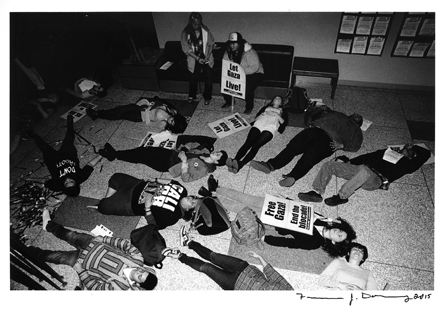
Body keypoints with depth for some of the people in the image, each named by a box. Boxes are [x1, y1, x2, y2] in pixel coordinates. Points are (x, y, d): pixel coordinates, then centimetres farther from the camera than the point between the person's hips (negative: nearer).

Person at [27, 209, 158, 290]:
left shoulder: (119, 287, -32)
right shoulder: (138, 258, -25)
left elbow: (95, 287, -22)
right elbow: (126, 243, -13)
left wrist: (80, 271, -19)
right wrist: (104, 239, -11)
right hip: (94, 244, 4)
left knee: (58, 257, 8)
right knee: (70, 235, 11)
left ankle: (32, 253, 41)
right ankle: (49, 224, 42)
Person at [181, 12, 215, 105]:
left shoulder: (205, 30, -9)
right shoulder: (185, 33, -13)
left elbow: (211, 43, -1)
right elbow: (186, 49, -12)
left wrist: (208, 56, -16)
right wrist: (197, 58, -21)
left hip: (206, 58, 1)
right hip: (194, 59, 0)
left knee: (209, 79, 2)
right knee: (193, 79, 12)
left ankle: (207, 97, 25)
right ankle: (191, 96, 37)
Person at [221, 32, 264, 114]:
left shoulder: (250, 52, -25)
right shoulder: (228, 52, -5)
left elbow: (255, 67, -30)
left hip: (253, 73, -5)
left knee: (248, 87, -33)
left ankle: (249, 106, -5)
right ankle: (228, 101, 9)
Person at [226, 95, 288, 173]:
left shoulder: (282, 111, 34)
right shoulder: (266, 108, 38)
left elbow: (284, 122, 15)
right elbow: (255, 118, 24)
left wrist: (277, 115, 4)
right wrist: (262, 115, 5)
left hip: (270, 128, -3)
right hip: (258, 124, 3)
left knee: (256, 145, -31)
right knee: (248, 143, -27)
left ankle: (240, 164, -53)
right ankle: (235, 160, -49)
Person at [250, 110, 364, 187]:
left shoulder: (356, 129, 31)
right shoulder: (337, 115, 39)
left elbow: (355, 146, 16)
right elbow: (321, 117, 33)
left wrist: (342, 145, -4)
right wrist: (312, 125, 11)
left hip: (329, 140, -2)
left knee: (310, 155, -32)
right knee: (293, 146, -24)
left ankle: (292, 176, -54)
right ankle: (270, 165, -41)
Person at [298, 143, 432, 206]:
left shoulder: (407, 164, 19)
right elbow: (369, 156, 24)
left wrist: (414, 148, 29)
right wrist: (350, 161, 13)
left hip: (376, 179, -5)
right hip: (361, 170, 6)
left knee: (364, 170, -43)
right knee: (329, 164, -12)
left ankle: (342, 197, -28)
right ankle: (317, 193, -21)